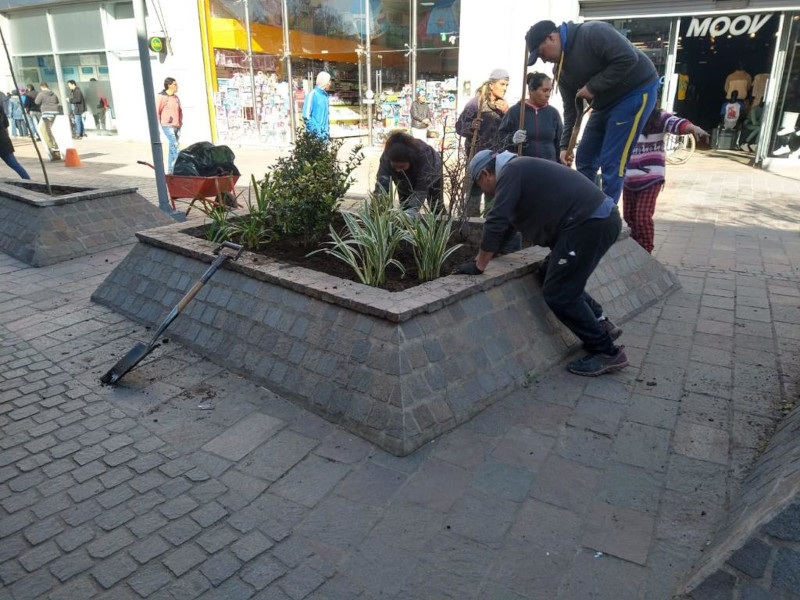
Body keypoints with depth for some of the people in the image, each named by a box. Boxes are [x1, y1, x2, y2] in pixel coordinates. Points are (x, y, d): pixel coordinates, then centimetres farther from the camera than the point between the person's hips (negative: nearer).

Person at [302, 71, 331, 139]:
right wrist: (315, 131, -17)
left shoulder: (325, 95, 13)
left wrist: (328, 130, 13)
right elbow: (306, 116, -14)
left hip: (325, 134, 8)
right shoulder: (312, 95, -10)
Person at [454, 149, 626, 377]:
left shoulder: (509, 171, -6)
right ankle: (601, 324, 27)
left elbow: (496, 223, -13)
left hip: (589, 223, -10)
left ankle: (607, 352, 6)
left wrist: (479, 266, -4)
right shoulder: (519, 169, 25)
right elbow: (506, 223, 31)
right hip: (601, 218, 10)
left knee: (558, 294, -2)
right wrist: (485, 254, 34)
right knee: (564, 280, 23)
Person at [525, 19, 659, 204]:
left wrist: (592, 87, -23)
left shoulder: (592, 33, -21)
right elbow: (570, 108, 4)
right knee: (584, 159, 8)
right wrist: (565, 146, -3)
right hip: (606, 102, 9)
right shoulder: (561, 68, 3)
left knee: (611, 162, -12)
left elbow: (629, 59, -28)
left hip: (636, 91, -9)